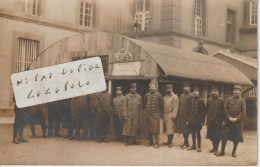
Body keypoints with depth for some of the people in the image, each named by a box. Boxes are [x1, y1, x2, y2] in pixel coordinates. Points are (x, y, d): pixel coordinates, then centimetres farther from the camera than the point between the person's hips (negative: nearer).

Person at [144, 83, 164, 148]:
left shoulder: (158, 95, -2)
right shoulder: (147, 95, 8)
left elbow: (162, 105, 2)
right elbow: (144, 104, 18)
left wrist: (161, 114, 3)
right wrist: (145, 111, 15)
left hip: (156, 114, -3)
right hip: (149, 114, 3)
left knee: (156, 129, -7)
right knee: (149, 129, 7)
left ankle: (156, 143, -1)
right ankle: (150, 142, 18)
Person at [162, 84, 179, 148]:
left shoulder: (175, 97, -7)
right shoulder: (165, 97, 16)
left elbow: (176, 107, -13)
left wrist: (174, 116, -18)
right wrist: (163, 114, 10)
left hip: (170, 115, -7)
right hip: (165, 115, 7)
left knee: (170, 129, -6)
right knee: (166, 129, 10)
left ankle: (170, 142, 0)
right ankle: (168, 141, 19)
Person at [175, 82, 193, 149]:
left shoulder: (191, 96, -9)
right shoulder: (181, 95, 14)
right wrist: (178, 115, 12)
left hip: (187, 116, -7)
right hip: (181, 116, 7)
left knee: (186, 130, -2)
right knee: (182, 129, 10)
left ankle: (186, 143, 8)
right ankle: (186, 142, 21)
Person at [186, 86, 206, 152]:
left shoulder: (201, 101, -6)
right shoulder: (191, 100, 6)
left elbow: (203, 112, -6)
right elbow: (189, 110, 9)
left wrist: (202, 121, -10)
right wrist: (188, 120, 7)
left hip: (198, 121, -4)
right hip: (191, 120, 4)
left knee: (198, 133, 3)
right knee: (193, 133, 12)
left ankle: (199, 146, 12)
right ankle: (193, 145, 23)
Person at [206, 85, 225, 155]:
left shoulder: (221, 100, -2)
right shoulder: (209, 100, 9)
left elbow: (223, 111, -3)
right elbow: (206, 109, 14)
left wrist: (222, 119, -8)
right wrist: (209, 116, 4)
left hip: (218, 120, -4)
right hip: (210, 121, 4)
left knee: (217, 135, -2)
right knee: (211, 135, 10)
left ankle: (216, 149, 4)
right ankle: (214, 147, 22)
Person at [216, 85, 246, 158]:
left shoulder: (242, 101, 3)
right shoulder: (228, 100, 6)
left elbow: (243, 112, -3)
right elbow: (225, 109, 2)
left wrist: (236, 119, -13)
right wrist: (229, 117, -10)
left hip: (237, 122, -1)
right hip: (228, 121, 1)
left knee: (236, 138, 5)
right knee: (224, 136, 0)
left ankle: (234, 152, 18)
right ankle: (222, 151, 9)